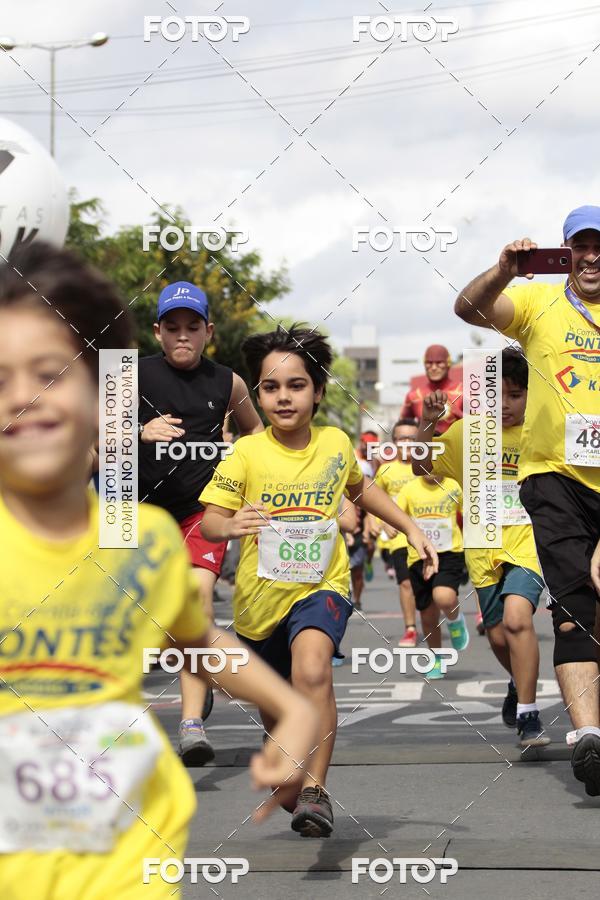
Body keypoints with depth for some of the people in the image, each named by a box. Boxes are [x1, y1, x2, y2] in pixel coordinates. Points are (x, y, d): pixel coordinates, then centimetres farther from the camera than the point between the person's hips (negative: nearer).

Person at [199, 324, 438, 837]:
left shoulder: (336, 444, -2)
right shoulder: (246, 454, -10)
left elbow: (359, 488, 21)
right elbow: (210, 521, -14)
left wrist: (411, 529, 16)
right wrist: (231, 526, -37)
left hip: (321, 585, -1)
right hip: (261, 596, 1)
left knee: (313, 669, -31)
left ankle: (316, 790, -25)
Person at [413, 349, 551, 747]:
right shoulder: (468, 432, 5)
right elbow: (423, 465, 10)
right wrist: (427, 423, -5)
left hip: (529, 540, -4)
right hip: (485, 547, 4)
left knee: (517, 618, -27)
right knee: (499, 637, 12)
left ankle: (528, 715, -20)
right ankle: (521, 682, 47)